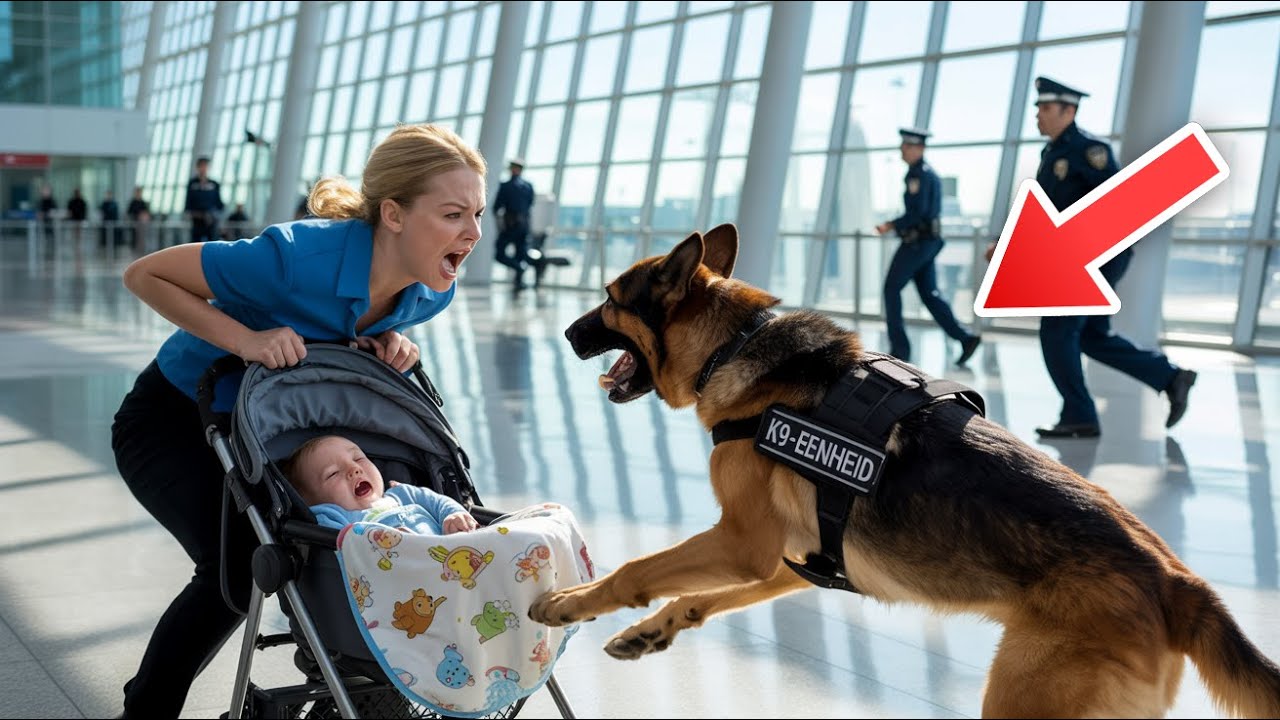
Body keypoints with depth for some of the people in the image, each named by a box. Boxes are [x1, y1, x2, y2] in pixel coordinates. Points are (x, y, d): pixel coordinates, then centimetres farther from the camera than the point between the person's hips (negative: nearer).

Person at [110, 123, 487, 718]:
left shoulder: (432, 293, -16)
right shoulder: (299, 256, -36)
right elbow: (144, 274, -23)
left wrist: (388, 346, -15)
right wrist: (246, 340, -35)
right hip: (174, 419, -6)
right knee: (239, 562, -22)